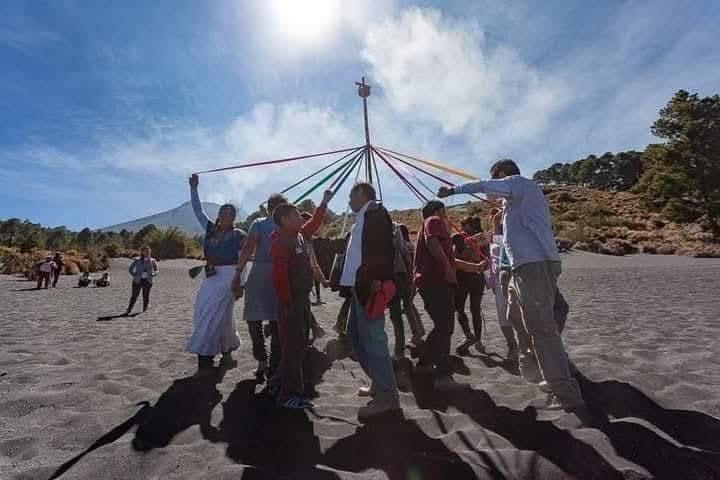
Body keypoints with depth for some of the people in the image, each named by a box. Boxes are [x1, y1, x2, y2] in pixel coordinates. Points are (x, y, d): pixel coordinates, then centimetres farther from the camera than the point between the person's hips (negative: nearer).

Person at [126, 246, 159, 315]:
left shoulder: (152, 261, 5)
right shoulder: (137, 260, 3)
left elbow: (157, 270, 9)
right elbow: (130, 269, 7)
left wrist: (152, 274, -12)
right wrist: (135, 275, -9)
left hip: (147, 281, 0)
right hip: (137, 281, 0)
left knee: (146, 296, 3)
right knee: (134, 296, 0)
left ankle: (144, 310, 17)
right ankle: (128, 311, 10)